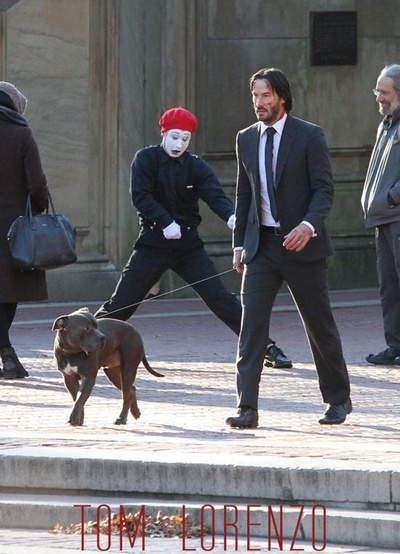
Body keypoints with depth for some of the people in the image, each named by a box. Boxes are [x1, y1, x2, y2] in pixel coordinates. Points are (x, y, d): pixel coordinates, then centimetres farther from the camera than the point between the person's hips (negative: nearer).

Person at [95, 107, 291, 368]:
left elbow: (215, 195, -17)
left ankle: (268, 348, -4)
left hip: (188, 244, 1)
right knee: (122, 303, -3)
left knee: (222, 300, -5)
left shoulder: (196, 167, -2)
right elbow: (140, 196, -13)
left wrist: (230, 216, -38)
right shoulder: (146, 159, -4)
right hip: (153, 243, -1)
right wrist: (165, 222, -24)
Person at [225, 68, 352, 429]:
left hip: (301, 244, -4)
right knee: (251, 322, -10)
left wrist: (308, 225, -26)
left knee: (320, 325, 7)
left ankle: (338, 400, 25)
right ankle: (247, 408, -13)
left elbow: (324, 189, -9)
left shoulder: (309, 136, -6)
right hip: (261, 246, 4)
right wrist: (239, 243, 12)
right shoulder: (246, 139, 10)